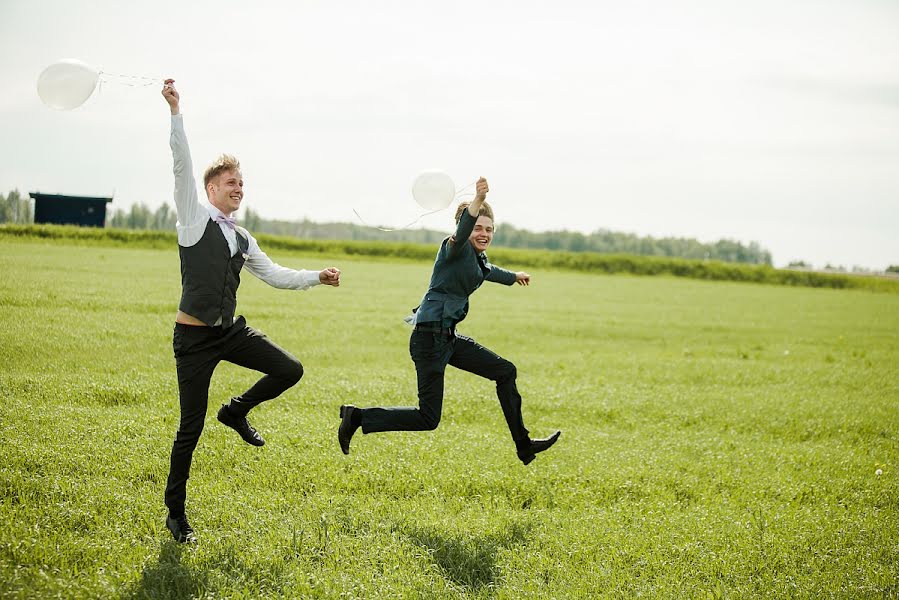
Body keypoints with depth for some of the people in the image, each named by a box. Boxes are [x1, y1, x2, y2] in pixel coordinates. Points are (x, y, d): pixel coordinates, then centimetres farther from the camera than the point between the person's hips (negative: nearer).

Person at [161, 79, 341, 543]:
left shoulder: (242, 239, 12)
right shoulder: (194, 217, -5)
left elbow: (274, 275, 21)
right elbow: (182, 166, -15)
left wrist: (317, 277, 15)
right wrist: (176, 112, -23)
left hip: (231, 331, 6)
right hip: (194, 337, -6)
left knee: (290, 370, -9)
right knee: (191, 427, -3)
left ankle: (237, 411, 19)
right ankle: (175, 514, 10)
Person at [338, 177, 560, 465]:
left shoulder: (479, 258, 15)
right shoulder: (456, 248, -12)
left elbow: (487, 270, 41)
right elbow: (461, 234, -38)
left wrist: (513, 276, 59)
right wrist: (477, 201, -55)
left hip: (448, 337, 10)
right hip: (430, 337, -10)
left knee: (505, 372, 16)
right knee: (428, 419, -9)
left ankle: (524, 447, 24)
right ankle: (358, 417, 3)